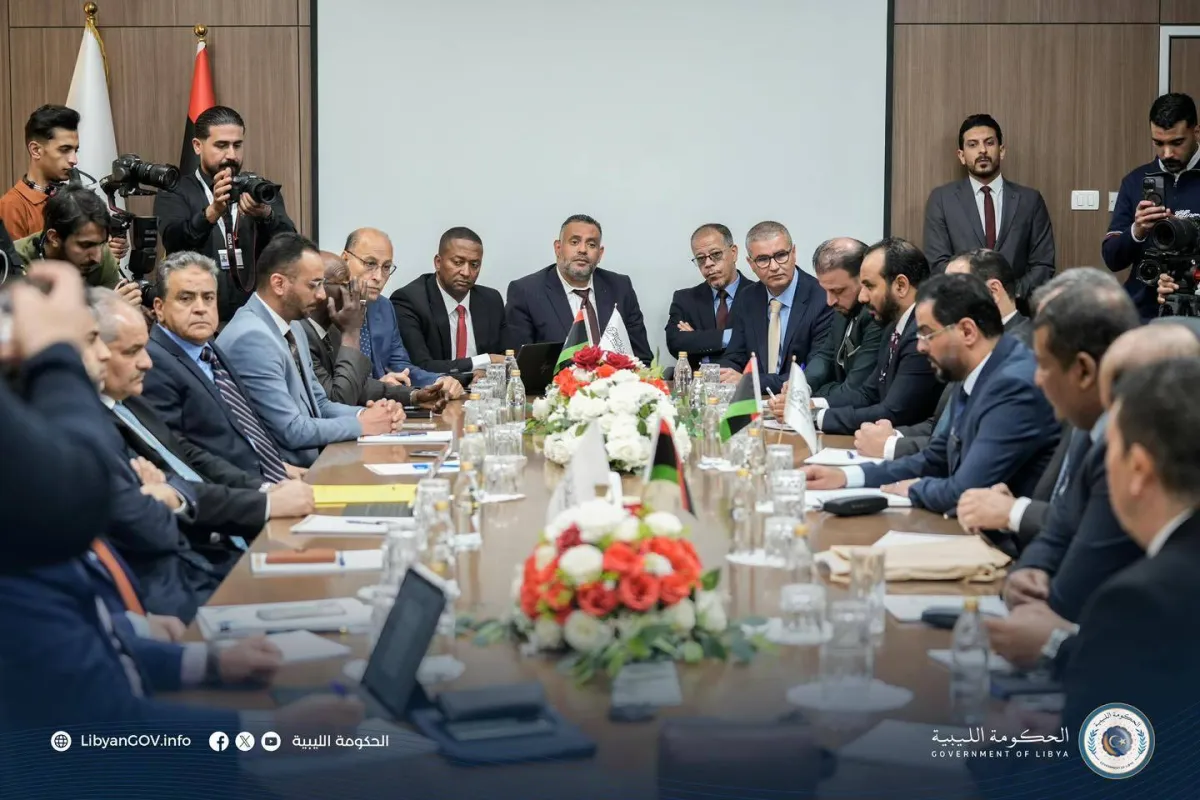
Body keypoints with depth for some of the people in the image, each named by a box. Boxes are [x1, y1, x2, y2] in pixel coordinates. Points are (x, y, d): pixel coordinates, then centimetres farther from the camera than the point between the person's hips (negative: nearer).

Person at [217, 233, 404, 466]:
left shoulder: (293, 327, 10)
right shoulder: (252, 338, -19)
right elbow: (292, 431, -20)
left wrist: (366, 413, -2)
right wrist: (362, 425, -10)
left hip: (310, 462, 9)